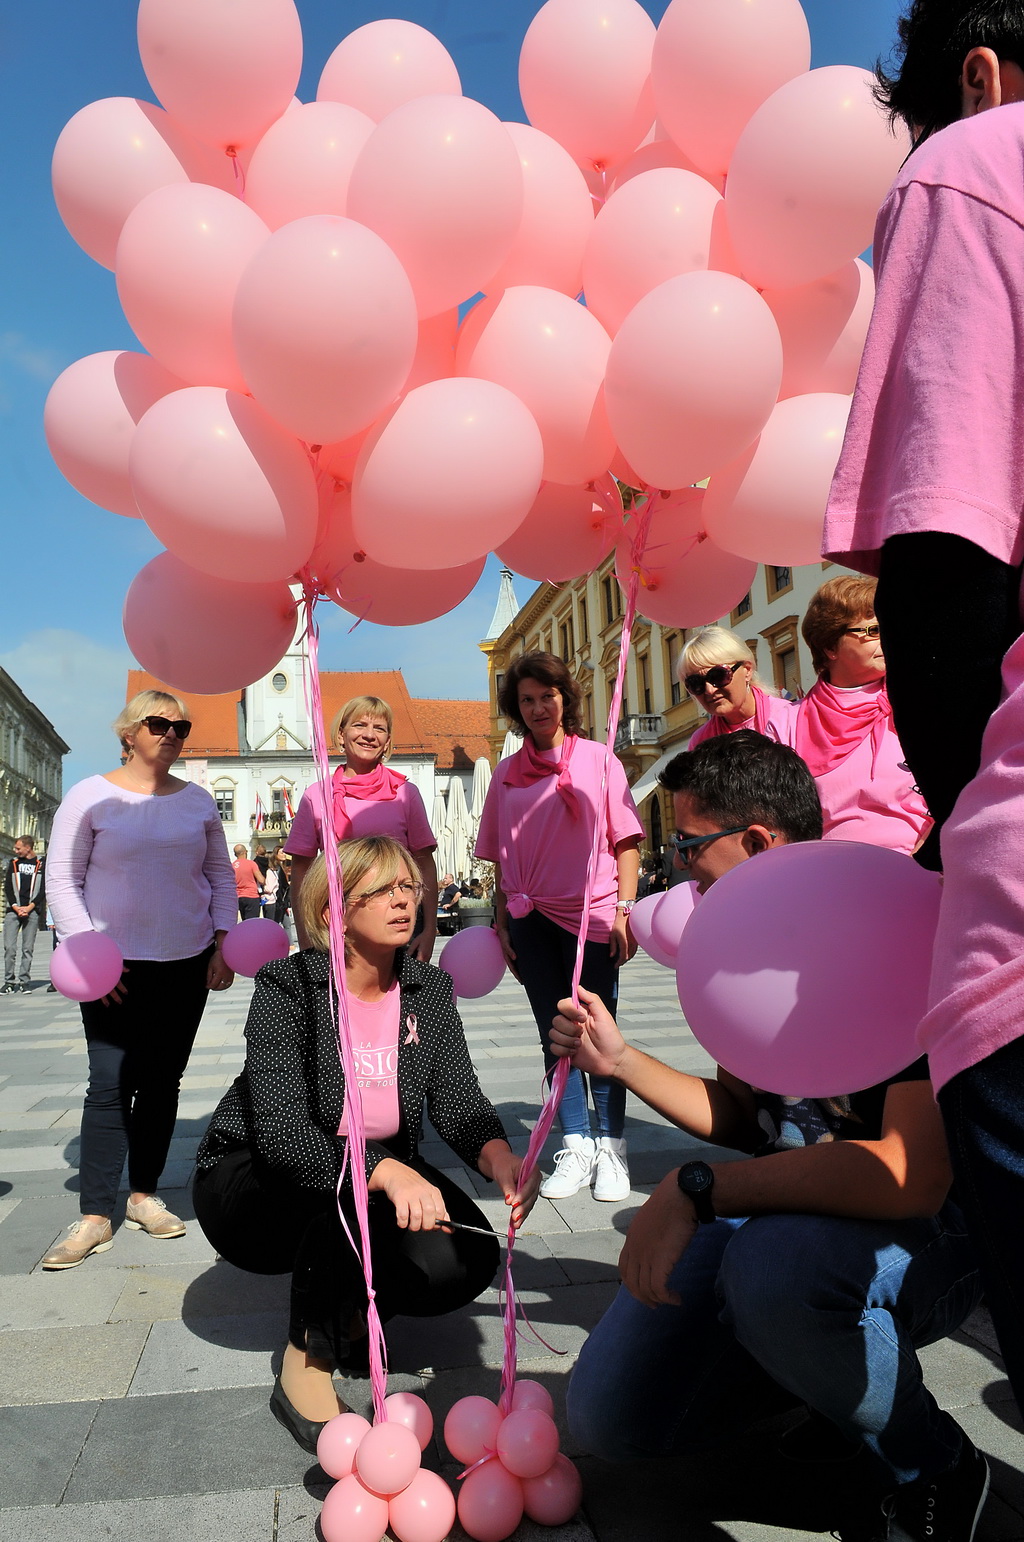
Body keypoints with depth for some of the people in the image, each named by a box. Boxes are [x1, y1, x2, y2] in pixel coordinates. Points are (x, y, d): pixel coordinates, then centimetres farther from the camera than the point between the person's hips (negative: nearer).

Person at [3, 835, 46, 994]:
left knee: (28, 949, -1)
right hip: (13, 910, 2)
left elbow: (44, 889, 1)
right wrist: (16, 907, -5)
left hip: (32, 911, -2)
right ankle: (9, 982, 0)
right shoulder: (13, 863, 14)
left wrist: (29, 907, -9)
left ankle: (23, 982, 3)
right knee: (9, 947, -5)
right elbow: (7, 888, 9)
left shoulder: (42, 863, 6)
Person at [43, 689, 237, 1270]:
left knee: (163, 1082, 10)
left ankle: (144, 1195, 24)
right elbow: (62, 881, -3)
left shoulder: (198, 800, 6)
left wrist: (223, 944, 2)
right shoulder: (91, 796, -3)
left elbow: (221, 876, 12)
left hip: (187, 963, 3)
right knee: (110, 1084, -5)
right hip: (114, 965, -3)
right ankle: (96, 1217, 4)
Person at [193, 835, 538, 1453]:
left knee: (467, 1259, -21)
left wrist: (499, 1156, -37)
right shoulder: (288, 987, -21)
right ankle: (305, 1369, -14)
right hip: (251, 1184, -4)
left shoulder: (430, 990, -5)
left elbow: (458, 1100, -13)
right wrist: (386, 1172, -50)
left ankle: (351, 1308, 11)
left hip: (382, 1168, 5)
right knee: (354, 1187, -36)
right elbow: (280, 1131, -33)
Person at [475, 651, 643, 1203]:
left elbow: (627, 842, 0)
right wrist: (501, 921, 8)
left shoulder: (598, 759, 2)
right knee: (555, 1034, 9)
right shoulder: (507, 773, 9)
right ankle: (576, 1149, 18)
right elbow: (501, 857, 12)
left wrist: (625, 909, -8)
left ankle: (611, 1149, 13)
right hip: (532, 917, 3)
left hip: (592, 913, -3)